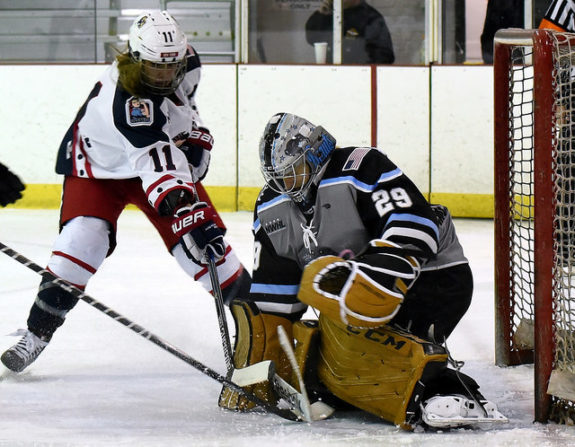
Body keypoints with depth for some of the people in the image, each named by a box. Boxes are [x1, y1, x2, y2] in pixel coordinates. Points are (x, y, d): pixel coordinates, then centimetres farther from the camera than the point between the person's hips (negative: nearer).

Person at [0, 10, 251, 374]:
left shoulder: (185, 63, -17)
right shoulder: (125, 102, -39)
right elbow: (158, 164, -50)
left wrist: (195, 136, -4)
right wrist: (185, 207, -61)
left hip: (166, 155, 5)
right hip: (98, 167, -5)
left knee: (204, 238, -8)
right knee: (84, 240, -23)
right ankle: (37, 334, -11)